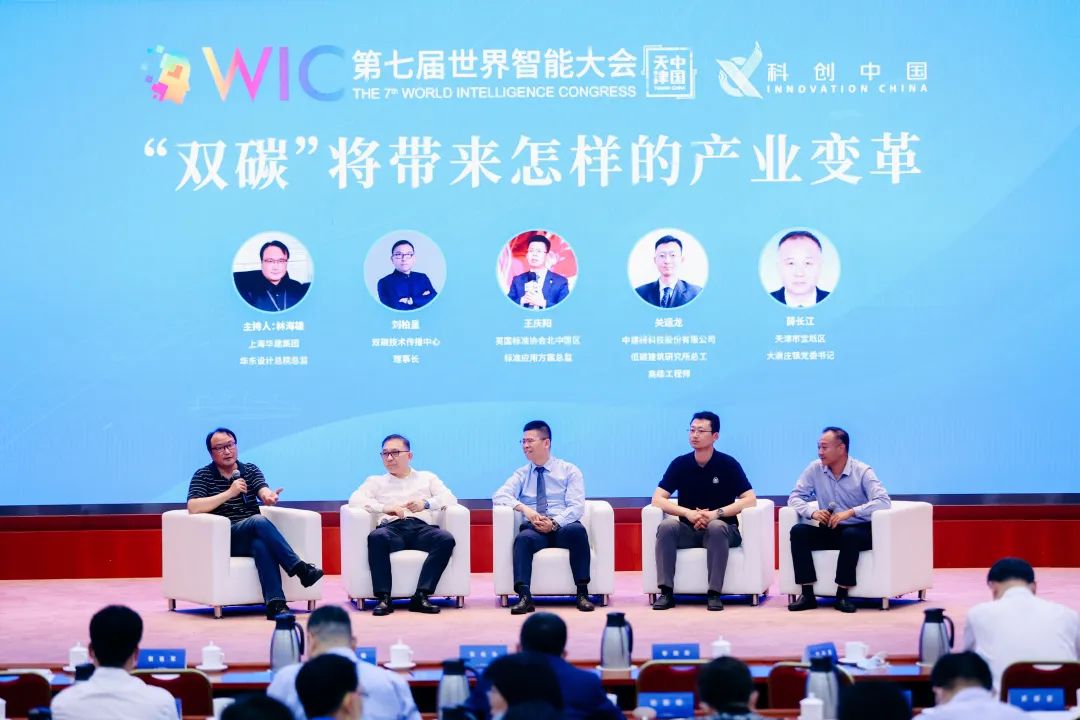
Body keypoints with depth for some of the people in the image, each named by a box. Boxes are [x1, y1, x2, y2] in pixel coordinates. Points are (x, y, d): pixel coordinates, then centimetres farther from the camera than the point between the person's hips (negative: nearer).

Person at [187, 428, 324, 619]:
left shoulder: (250, 470, 17)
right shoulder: (203, 476, 7)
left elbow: (263, 491, -4)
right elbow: (193, 508, -11)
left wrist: (269, 496, -30)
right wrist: (229, 493, -16)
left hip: (253, 537, 3)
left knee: (261, 544, -35)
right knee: (259, 521, -32)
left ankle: (275, 603, -48)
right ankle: (300, 568, -35)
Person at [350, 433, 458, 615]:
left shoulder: (427, 478, 29)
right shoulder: (376, 481, 28)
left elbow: (450, 498, 14)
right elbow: (355, 499, 8)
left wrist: (426, 503, -6)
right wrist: (384, 508, -8)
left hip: (422, 528, 1)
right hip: (393, 528, -1)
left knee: (446, 539, -32)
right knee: (376, 537, -37)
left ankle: (421, 596, -37)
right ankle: (383, 598, -39)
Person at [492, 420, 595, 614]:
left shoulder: (569, 470, 12)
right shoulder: (521, 474, 18)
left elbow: (576, 506, 0)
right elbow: (499, 496, 2)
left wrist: (555, 523, -19)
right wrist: (523, 508, -17)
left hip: (563, 527, -1)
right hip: (534, 529, 1)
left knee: (578, 529, -35)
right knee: (523, 538, -35)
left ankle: (582, 594, -34)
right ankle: (524, 597, -46)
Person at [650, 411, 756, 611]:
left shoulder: (728, 464, -4)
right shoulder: (680, 464, 1)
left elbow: (750, 500, -10)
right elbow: (657, 499, -3)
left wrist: (716, 513, -23)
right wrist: (687, 513, -20)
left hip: (722, 528, -2)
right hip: (688, 530, 2)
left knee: (716, 527, -37)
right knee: (666, 526, -29)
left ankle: (714, 593, -34)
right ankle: (666, 592, -30)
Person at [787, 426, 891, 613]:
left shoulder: (862, 472, -11)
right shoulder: (815, 469, 0)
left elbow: (883, 502, -23)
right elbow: (795, 497, 1)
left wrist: (850, 512, -34)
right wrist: (812, 512, -21)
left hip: (858, 530, -4)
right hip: (829, 531, 4)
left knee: (850, 535, -37)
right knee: (798, 531, -22)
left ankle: (842, 594, -26)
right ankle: (807, 594, -23)